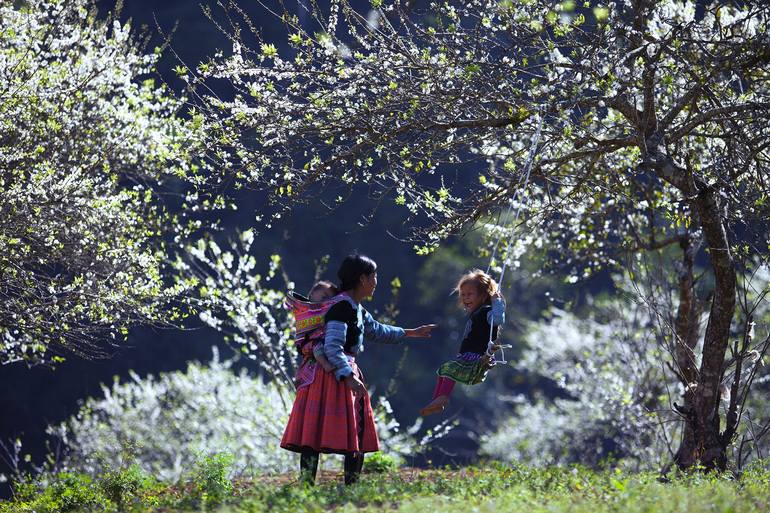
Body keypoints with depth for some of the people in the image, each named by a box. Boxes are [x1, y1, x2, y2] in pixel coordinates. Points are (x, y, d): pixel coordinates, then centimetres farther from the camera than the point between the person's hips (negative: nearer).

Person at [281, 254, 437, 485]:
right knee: (316, 431, -14)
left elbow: (377, 331, 36)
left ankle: (352, 484, 14)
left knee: (357, 432, 10)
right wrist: (349, 377, -29)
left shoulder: (357, 309, 17)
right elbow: (332, 347, -21)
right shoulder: (342, 307, -14)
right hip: (332, 376, -10)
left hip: (348, 374, 10)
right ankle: (306, 483, -20)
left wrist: (410, 333, 45)